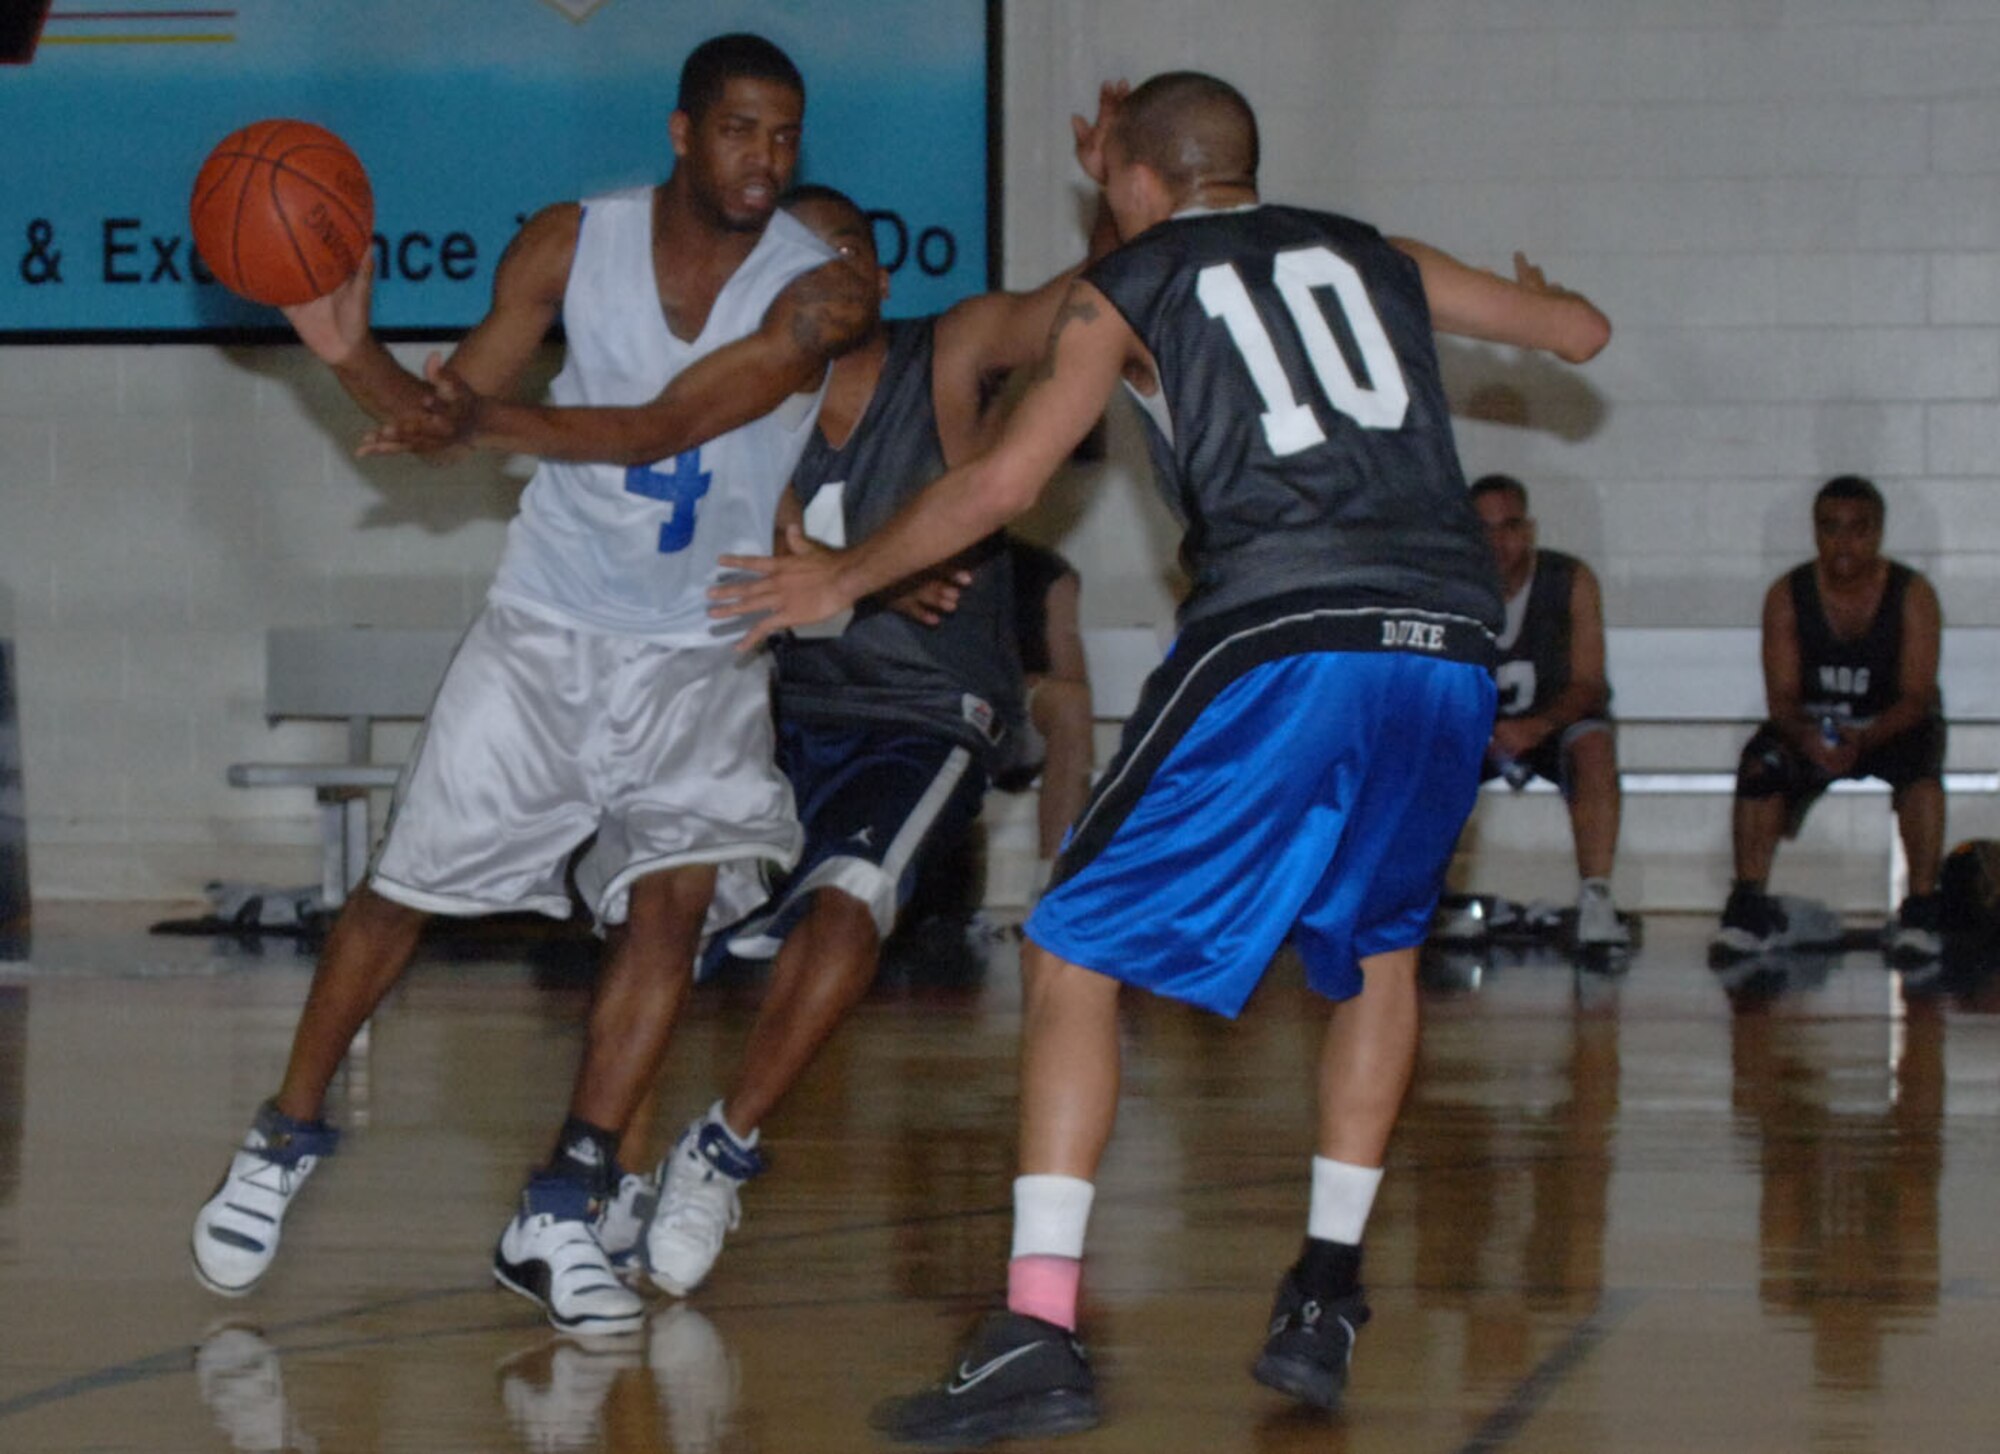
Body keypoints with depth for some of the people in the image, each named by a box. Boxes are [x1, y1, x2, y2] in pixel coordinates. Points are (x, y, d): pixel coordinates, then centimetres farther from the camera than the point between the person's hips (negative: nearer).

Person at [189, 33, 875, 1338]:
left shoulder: (819, 291, -16)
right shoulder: (574, 245, -8)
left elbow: (672, 424, -26)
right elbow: (448, 412, -2)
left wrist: (488, 423, -34)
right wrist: (355, 356, -21)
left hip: (702, 655, -1)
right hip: (548, 627, 1)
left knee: (676, 896, -19)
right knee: (408, 886, 4)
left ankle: (562, 1217, -13)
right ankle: (286, 1140, 24)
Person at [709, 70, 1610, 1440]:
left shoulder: (1128, 288, 13)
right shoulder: (1376, 259, 24)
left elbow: (1002, 481, 8)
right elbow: (1582, 331, 33)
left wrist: (844, 577, 23)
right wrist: (1533, 295, 57)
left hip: (1281, 646, -5)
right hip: (1448, 651, 5)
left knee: (1075, 960, 3)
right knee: (1380, 948, 29)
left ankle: (1040, 1332, -11)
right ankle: (1328, 1291, 20)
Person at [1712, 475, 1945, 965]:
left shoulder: (1913, 595, -16)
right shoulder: (1787, 595, -11)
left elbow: (1917, 697, -21)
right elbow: (1782, 695, -15)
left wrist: (1862, 740, -41)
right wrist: (1807, 736, -39)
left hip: (1894, 726, -1)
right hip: (1811, 725, 1)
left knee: (1921, 763, -34)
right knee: (1759, 762, -28)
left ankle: (1921, 909, -29)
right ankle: (1750, 909, -22)